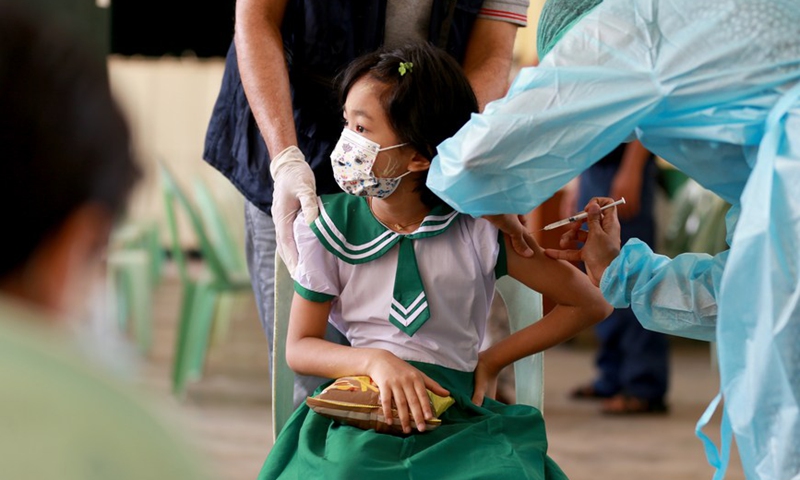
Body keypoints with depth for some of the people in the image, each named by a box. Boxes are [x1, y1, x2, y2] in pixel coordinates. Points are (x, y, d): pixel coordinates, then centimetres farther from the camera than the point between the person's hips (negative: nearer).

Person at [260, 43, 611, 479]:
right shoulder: (329, 229, 5)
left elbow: (591, 304, 5)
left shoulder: (477, 229, -1)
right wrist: (376, 361, -14)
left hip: (456, 417, 0)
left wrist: (492, 361, 3)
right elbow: (299, 347, 5)